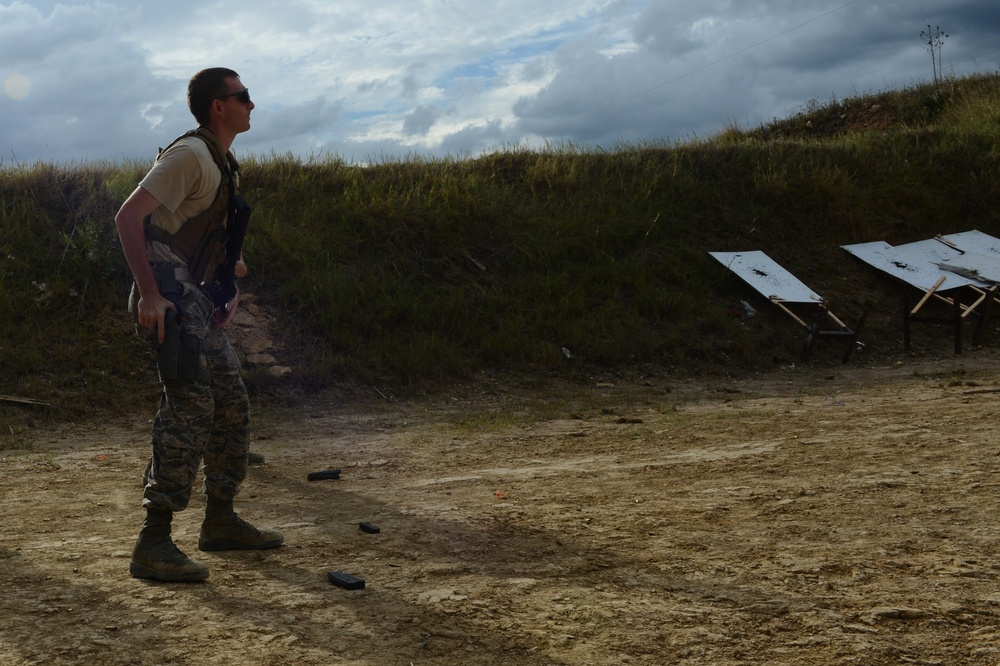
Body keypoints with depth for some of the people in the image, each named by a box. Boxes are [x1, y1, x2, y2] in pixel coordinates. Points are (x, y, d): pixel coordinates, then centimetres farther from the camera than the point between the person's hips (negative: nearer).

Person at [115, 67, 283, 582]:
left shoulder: (221, 163, 19)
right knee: (190, 405, -19)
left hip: (199, 300, 10)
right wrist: (149, 294, -25)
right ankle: (153, 544, -18)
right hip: (169, 297, -10)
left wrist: (224, 262, 17)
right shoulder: (191, 154, -11)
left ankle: (220, 521, 25)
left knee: (232, 405, 12)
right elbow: (128, 217, -19)